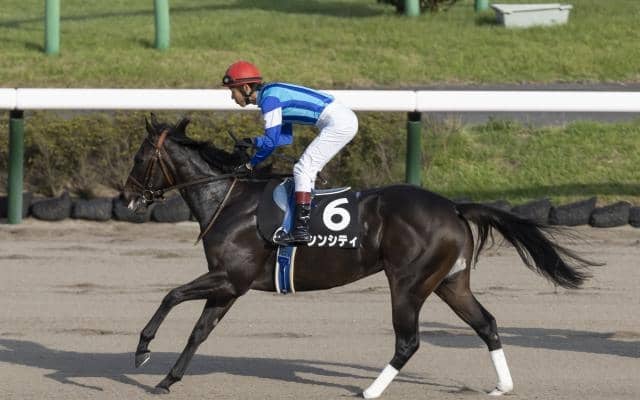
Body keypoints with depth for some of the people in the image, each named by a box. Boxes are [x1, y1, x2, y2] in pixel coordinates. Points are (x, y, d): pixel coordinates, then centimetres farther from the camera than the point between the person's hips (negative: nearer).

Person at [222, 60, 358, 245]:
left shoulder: (269, 98, -13)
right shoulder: (274, 94, 17)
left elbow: (271, 141, -14)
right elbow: (286, 138, 22)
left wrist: (250, 164, -3)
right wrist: (253, 141, 14)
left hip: (339, 122, -10)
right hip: (344, 119, 10)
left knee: (303, 169, -10)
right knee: (307, 171, 14)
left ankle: (301, 229, -15)